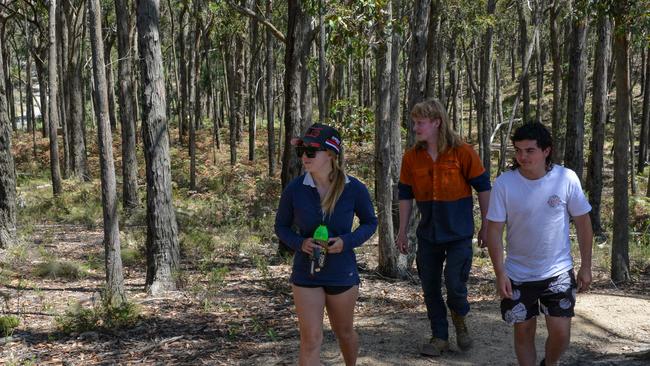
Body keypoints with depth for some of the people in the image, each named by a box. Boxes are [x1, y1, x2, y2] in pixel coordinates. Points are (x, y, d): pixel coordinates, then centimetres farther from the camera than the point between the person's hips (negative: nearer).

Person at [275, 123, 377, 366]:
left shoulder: (354, 189, -12)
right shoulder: (294, 189, -11)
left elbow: (370, 223, 2)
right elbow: (281, 226, 3)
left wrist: (347, 241, -16)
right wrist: (300, 243, -18)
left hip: (343, 273, 1)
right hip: (306, 274, -1)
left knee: (344, 332, 21)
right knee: (310, 340, -6)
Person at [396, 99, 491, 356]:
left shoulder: (462, 152, -12)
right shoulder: (411, 157, -2)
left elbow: (483, 187, -4)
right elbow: (405, 195, 6)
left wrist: (486, 226, -2)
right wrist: (403, 232, 7)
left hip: (459, 233, -4)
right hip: (428, 235, 4)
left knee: (455, 285, -7)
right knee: (430, 288, 9)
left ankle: (460, 322, 25)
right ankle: (440, 338, 26)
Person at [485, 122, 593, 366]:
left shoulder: (567, 179, -11)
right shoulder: (503, 184, -13)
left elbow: (583, 222, 0)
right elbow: (494, 230, -8)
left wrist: (586, 267, 2)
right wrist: (500, 273, -13)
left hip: (558, 273, 0)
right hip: (518, 275, 0)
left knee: (560, 334, -2)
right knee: (523, 332, 10)